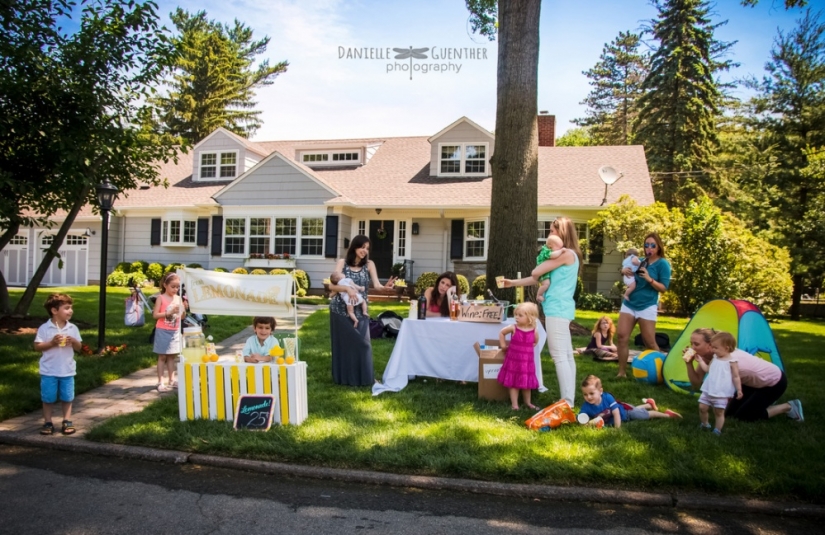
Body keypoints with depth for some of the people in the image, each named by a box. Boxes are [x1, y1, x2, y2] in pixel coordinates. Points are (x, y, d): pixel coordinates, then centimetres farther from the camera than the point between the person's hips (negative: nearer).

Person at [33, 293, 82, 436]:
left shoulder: (73, 328, 0)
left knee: (67, 397, 10)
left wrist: (73, 341, -16)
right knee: (48, 398, 8)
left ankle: (67, 421, 20)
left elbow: (78, 348, 5)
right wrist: (52, 343, -22)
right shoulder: (44, 328, -9)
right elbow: (37, 347, -9)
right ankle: (47, 422, 20)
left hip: (67, 370, 2)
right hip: (49, 371, -2)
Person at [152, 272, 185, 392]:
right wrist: (169, 312, -22)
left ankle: (172, 380, 18)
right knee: (162, 357, 1)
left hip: (175, 331, 4)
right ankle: (160, 382, 4)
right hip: (163, 331, -4)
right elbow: (155, 315, -12)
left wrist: (184, 310, -10)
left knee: (172, 356, 11)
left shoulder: (178, 298, 5)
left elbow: (182, 317, 9)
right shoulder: (161, 298, -7)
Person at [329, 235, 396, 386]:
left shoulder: (369, 264, 0)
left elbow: (376, 285, -12)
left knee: (361, 343, 0)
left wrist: (385, 287, -34)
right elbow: (332, 285, -11)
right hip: (341, 310, -1)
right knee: (343, 344, 5)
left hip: (359, 311, 1)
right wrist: (347, 288, -28)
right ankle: (343, 377, 18)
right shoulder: (342, 262, -4)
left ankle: (363, 377, 12)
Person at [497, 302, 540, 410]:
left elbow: (536, 341, 16)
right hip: (513, 360, -2)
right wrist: (503, 345, 5)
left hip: (527, 361, 2)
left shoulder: (533, 330, -6)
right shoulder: (513, 328, -11)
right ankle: (514, 404, 10)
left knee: (527, 382, 15)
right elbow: (501, 332, 7)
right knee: (513, 382, 3)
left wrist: (530, 347, 5)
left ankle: (527, 402, 32)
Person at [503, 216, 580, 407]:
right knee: (566, 356, 11)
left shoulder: (566, 254, -12)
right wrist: (513, 282, 23)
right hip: (560, 309, 10)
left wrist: (549, 259, 8)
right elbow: (539, 278, 22)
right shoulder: (565, 255, 19)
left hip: (557, 309, -10)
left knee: (559, 357, -10)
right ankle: (569, 399, 16)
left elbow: (536, 273, -13)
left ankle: (567, 402, -9)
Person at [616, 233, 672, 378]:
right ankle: (621, 372, 4)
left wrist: (649, 279, -24)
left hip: (647, 307, -5)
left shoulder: (662, 264, -5)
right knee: (622, 336, -4)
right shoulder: (640, 261, 9)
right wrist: (624, 271, -1)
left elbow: (663, 287, -10)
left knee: (650, 343, -2)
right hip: (629, 303, 5)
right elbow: (629, 278, 22)